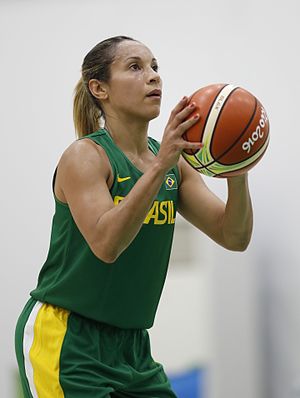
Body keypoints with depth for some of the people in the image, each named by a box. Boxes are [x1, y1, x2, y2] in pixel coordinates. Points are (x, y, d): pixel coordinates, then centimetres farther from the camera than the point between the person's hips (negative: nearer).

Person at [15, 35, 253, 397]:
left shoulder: (173, 163, 7)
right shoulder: (85, 156, -13)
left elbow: (234, 237, -1)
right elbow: (105, 244, -29)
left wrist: (236, 172, -19)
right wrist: (159, 166, -36)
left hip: (132, 344, 7)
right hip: (64, 338, -7)